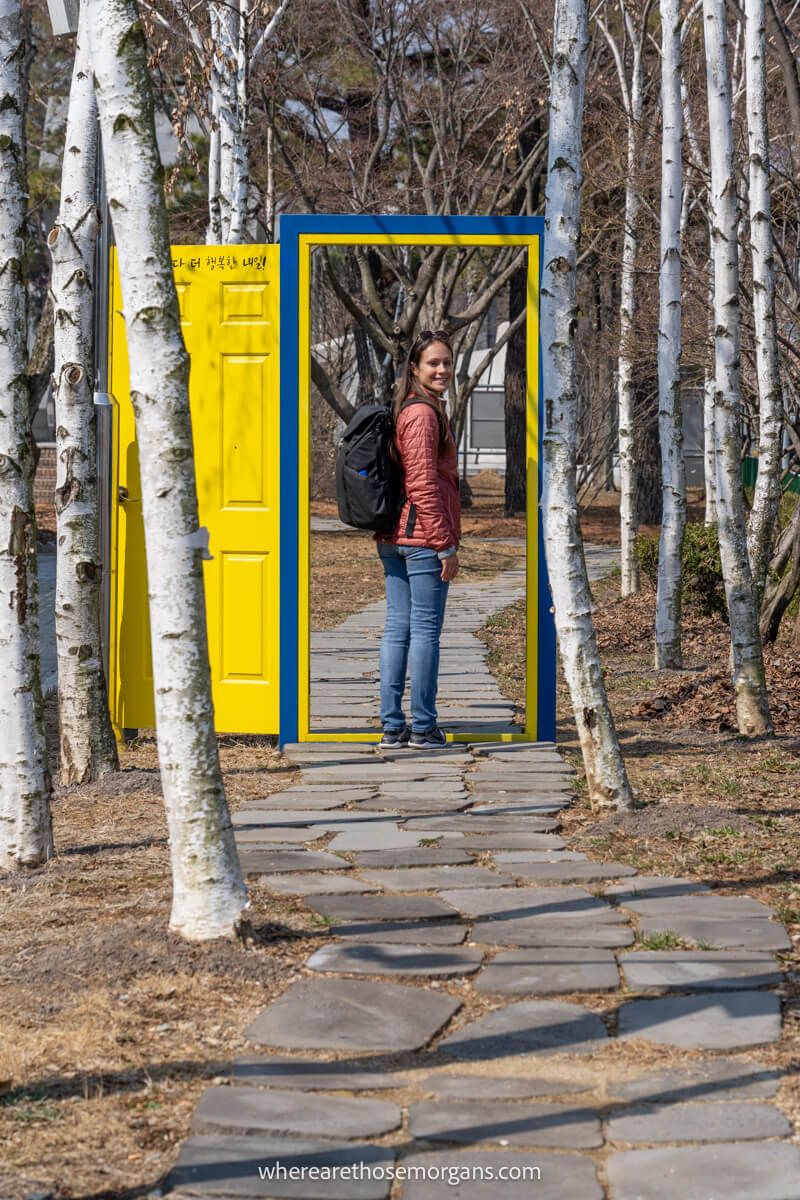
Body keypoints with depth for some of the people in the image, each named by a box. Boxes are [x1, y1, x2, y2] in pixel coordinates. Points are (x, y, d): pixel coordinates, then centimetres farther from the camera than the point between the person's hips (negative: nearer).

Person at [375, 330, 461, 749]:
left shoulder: (410, 410, 19)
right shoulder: (423, 414, -13)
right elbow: (423, 484, -18)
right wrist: (445, 544, -16)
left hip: (394, 539, 10)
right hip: (423, 537, -10)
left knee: (397, 628, 8)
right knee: (426, 629, -4)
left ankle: (392, 726, 11)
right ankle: (423, 727, 1)